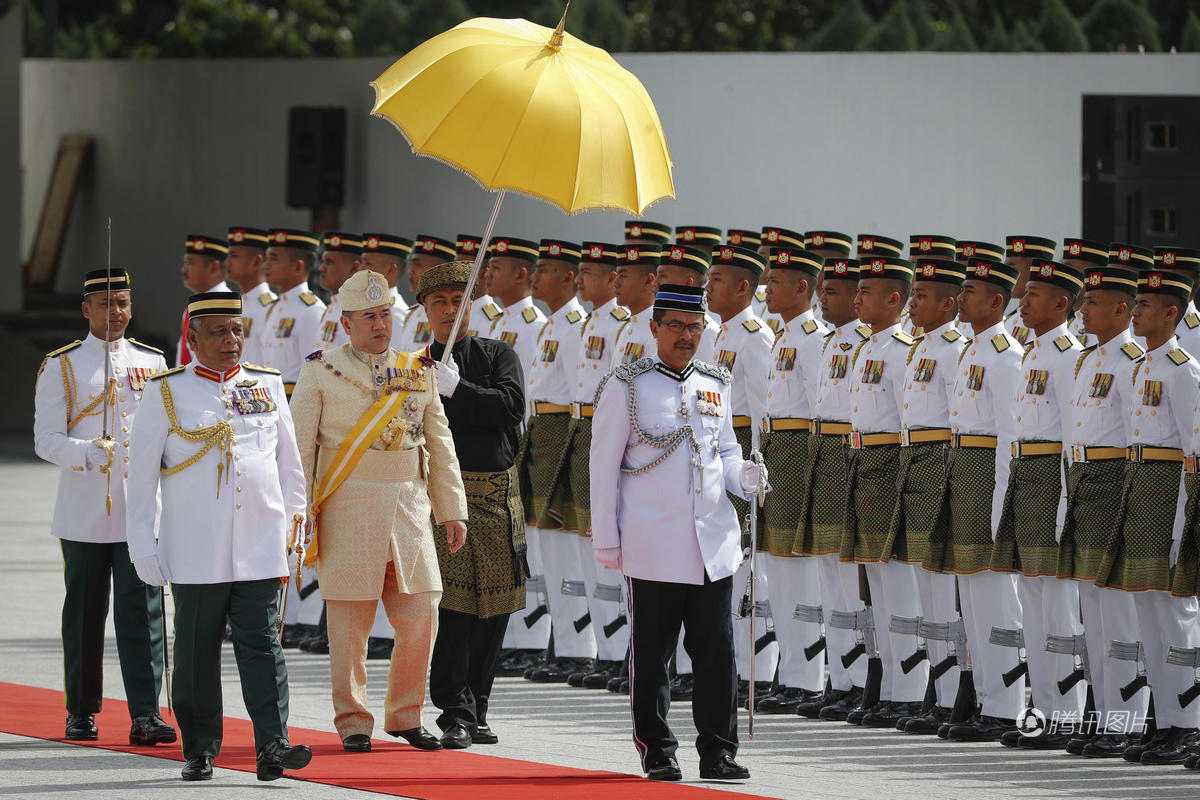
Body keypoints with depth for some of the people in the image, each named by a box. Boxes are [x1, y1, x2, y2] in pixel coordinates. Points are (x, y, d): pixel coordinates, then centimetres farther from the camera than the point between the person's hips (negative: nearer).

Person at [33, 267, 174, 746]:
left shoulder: (153, 363, 11)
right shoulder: (61, 367, 3)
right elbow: (46, 439, -4)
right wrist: (89, 452, -21)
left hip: (141, 508, 1)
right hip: (84, 513, -1)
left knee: (142, 609, -7)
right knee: (84, 612, 5)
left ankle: (145, 714, -10)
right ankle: (82, 711, 16)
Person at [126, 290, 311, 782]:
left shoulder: (268, 386, 11)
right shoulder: (166, 392, 2)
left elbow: (289, 464, 17)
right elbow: (141, 473, 3)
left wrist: (292, 526, 13)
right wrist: (142, 542, -1)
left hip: (260, 551, 1)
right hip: (195, 553, -1)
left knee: (262, 646, -5)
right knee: (197, 653, 4)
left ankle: (272, 746, -10)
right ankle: (200, 751, 12)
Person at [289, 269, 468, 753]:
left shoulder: (418, 373, 11)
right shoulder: (321, 373, 1)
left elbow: (440, 445, 14)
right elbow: (299, 446, -1)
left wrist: (452, 510, 9)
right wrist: (298, 513, -9)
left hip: (408, 504, 3)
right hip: (347, 509, -3)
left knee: (420, 617, 0)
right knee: (350, 622, -1)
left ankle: (405, 715, 15)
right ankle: (353, 723, 9)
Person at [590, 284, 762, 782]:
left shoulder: (715, 386, 12)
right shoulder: (627, 387, -2)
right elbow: (604, 467, -1)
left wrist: (744, 476, -1)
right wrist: (606, 540, -4)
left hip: (713, 543, 4)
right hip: (653, 547, -4)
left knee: (716, 651, 2)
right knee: (652, 653, 2)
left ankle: (718, 752, 8)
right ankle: (657, 754, 11)